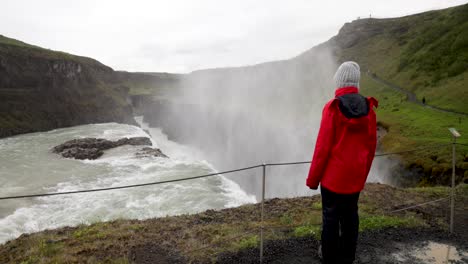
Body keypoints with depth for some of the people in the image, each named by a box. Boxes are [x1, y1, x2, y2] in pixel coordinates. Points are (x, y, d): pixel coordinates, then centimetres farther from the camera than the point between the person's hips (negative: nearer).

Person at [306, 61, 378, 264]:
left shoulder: (333, 108, -17)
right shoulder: (368, 107, -2)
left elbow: (323, 147, -15)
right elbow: (371, 145, 4)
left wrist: (313, 178, -5)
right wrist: (364, 173, 18)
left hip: (333, 175, -5)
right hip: (356, 175, 5)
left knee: (331, 216, 10)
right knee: (350, 214, 18)